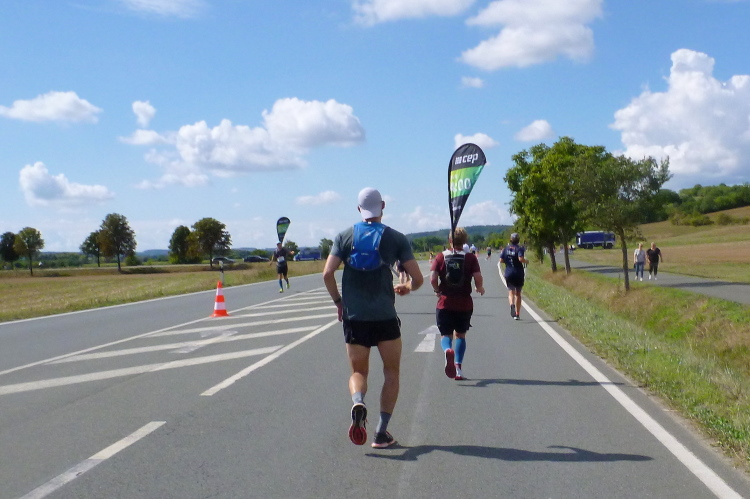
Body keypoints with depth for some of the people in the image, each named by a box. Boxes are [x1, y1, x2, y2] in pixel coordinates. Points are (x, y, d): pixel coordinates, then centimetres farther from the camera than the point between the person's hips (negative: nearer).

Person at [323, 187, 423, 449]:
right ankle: (381, 433, 8)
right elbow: (417, 278, -1)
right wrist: (406, 288, 21)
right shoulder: (396, 238, 1)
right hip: (385, 317, -1)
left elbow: (327, 274, -5)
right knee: (391, 373, 14)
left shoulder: (344, 237, 4)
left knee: (358, 372, 15)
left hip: (354, 317, 1)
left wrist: (338, 301, 10)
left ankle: (358, 402, -17)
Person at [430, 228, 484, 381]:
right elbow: (478, 278, -12)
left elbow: (432, 278, -11)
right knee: (460, 335, 17)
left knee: (445, 335, 9)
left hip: (445, 303, 0)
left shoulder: (440, 257, -2)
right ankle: (458, 368, 7)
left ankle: (447, 350, -26)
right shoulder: (470, 258, -3)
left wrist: (438, 290, 8)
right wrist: (480, 288, 10)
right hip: (464, 304, 1)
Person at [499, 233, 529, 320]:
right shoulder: (520, 248, -7)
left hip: (508, 273, 1)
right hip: (519, 274, -1)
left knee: (511, 292, 1)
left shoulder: (506, 248, 4)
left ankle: (512, 305, -32)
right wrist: (526, 261, -4)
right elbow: (521, 259, -23)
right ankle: (517, 314, 13)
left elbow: (501, 260, 1)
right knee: (518, 293, 11)